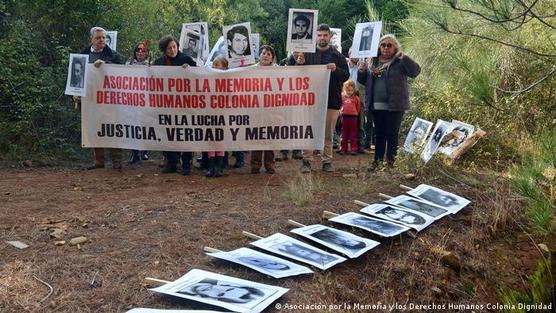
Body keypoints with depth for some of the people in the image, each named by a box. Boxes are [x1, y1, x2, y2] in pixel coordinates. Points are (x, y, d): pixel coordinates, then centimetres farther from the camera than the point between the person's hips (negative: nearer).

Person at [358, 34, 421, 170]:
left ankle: (390, 161, 7)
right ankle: (378, 160, 21)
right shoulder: (374, 62, 13)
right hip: (377, 105, 5)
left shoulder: (400, 62, -3)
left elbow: (415, 71, -16)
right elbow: (365, 81, 22)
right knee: (379, 133, 13)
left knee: (392, 134, -1)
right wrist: (362, 72, 1)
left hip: (394, 106, -5)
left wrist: (404, 57, -27)